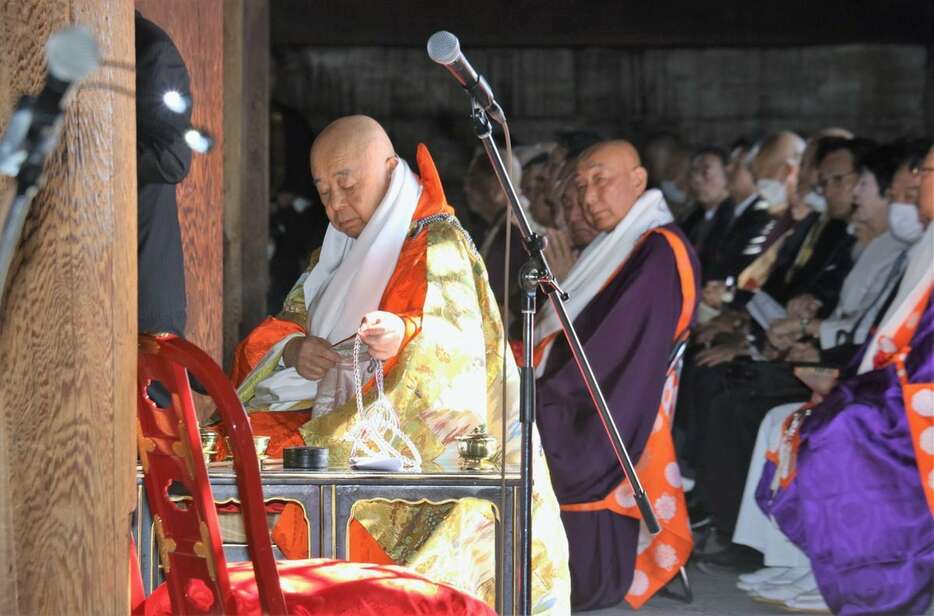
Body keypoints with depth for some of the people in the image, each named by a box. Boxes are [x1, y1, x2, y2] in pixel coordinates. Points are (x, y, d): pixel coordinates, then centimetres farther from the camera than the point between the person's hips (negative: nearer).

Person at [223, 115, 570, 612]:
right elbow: (276, 333, 14)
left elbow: (459, 346, -20)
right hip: (347, 436, 8)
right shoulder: (337, 256, 20)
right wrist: (294, 351, -10)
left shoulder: (437, 243, -4)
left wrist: (404, 337, -42)